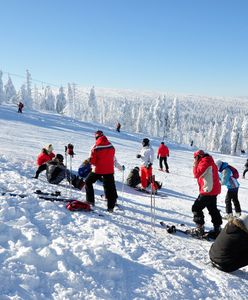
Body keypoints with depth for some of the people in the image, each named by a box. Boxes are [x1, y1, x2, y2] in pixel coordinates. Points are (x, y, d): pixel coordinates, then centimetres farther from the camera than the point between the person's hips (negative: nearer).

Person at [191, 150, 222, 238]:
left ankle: (199, 228, -3)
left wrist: (195, 165, -7)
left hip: (208, 191, -10)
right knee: (213, 209, 17)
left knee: (196, 208, -3)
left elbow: (197, 174, -17)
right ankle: (217, 229, 22)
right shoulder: (209, 162, 16)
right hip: (213, 190, 10)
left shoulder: (205, 162, -15)